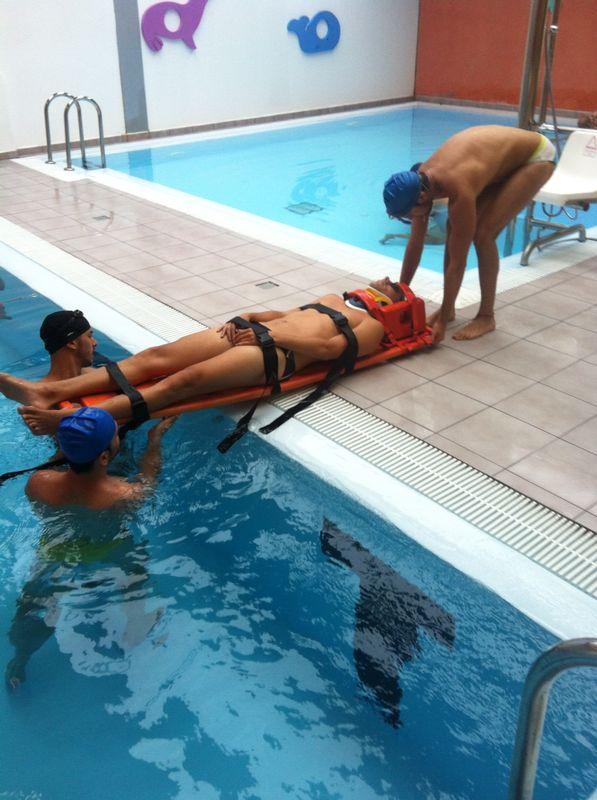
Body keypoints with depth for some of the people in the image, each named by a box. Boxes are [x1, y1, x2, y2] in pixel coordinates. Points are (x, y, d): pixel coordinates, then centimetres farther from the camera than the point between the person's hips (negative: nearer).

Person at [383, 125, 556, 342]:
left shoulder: (459, 190, -39)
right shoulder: (419, 181, -17)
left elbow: (457, 262, -32)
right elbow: (415, 244, -6)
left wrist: (442, 321, -27)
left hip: (535, 156, -7)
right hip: (504, 153, 7)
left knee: (483, 233, -19)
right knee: (455, 229, -4)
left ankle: (486, 316, -5)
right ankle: (449, 309, 7)